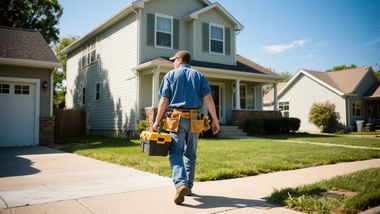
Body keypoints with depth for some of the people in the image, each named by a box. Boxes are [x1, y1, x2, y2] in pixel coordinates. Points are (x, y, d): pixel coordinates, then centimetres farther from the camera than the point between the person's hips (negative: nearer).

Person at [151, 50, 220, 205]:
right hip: (194, 120, 3)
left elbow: (164, 100, -1)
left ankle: (180, 184, -25)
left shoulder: (171, 75, 6)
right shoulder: (199, 76, 10)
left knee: (176, 153, -4)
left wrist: (157, 121, 4)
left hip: (177, 118, -2)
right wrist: (215, 120, 2)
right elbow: (208, 98, 0)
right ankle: (188, 186, 19)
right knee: (190, 154, 13)